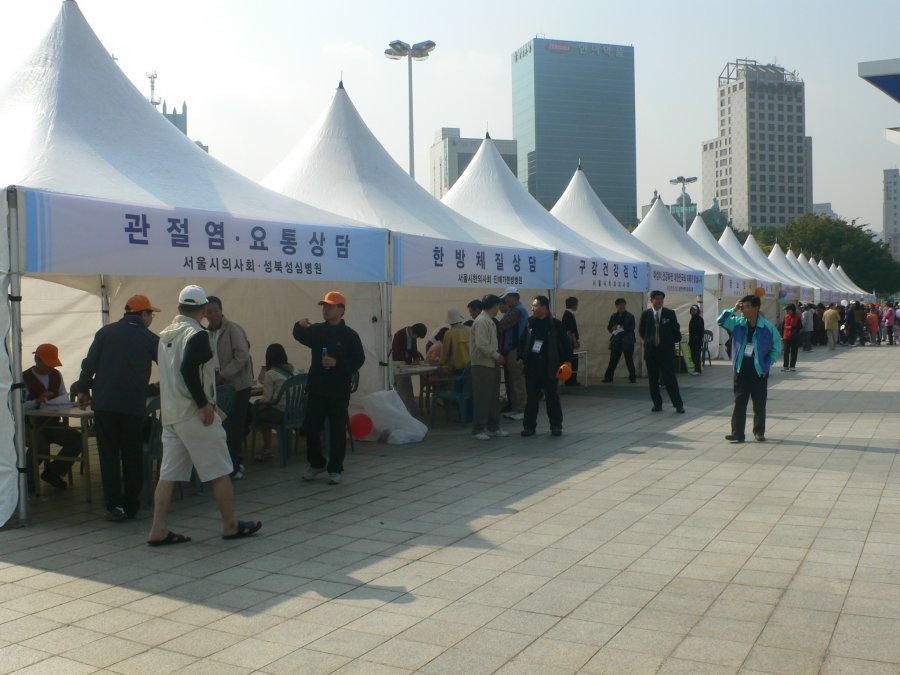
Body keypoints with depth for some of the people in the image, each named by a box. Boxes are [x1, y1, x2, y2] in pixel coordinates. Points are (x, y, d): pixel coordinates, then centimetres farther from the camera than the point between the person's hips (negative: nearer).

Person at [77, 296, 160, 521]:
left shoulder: (106, 332, 7)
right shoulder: (149, 338, 3)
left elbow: (90, 363, 4)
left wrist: (83, 390, 12)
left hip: (104, 403, 1)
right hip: (134, 405, -1)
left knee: (109, 455, 5)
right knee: (132, 455, 10)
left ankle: (115, 506, 0)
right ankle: (132, 506, 15)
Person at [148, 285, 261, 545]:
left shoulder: (165, 334, 13)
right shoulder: (197, 334, -13)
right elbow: (188, 369, -26)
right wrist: (204, 404, -20)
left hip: (170, 413, 8)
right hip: (194, 414, -8)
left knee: (169, 473, 8)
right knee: (219, 470, 3)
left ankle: (159, 531, 7)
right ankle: (231, 526, 10)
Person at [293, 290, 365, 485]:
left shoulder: (349, 335, -5)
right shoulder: (317, 330, 8)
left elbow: (358, 360, -8)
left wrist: (337, 363, -21)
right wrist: (301, 326, -20)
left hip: (339, 391, -4)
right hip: (317, 389, 4)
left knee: (337, 431, 3)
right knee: (311, 429, 8)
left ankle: (335, 469, 14)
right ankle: (316, 464, 27)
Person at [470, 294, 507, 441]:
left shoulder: (489, 321, 13)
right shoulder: (481, 321, -16)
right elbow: (481, 344, -24)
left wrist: (497, 357, 9)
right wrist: (497, 355, -17)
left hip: (492, 364, 10)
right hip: (482, 364, -10)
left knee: (494, 397, 14)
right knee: (482, 398, -4)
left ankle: (493, 427, 22)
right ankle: (478, 430, 2)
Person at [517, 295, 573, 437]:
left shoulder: (555, 324, -5)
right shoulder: (529, 322, 4)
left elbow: (565, 343, -2)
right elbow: (522, 341, 11)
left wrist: (567, 360, -8)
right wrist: (521, 358, 3)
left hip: (549, 366, -2)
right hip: (531, 366, 2)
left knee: (552, 397, 6)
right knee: (532, 397, 7)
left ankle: (556, 426, 16)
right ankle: (529, 426, 14)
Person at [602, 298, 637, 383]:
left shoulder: (630, 316, 0)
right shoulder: (614, 316, 11)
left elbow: (632, 328, -7)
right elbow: (609, 327, 10)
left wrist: (623, 328, -21)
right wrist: (613, 328, -11)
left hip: (627, 342, -3)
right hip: (616, 341, 3)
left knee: (629, 360, 2)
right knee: (613, 360, 2)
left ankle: (633, 377, 11)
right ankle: (608, 377, 6)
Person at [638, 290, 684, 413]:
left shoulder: (670, 314, 0)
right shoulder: (645, 314, 4)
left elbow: (676, 330, 6)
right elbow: (641, 330, 14)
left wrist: (671, 342, 7)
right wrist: (648, 341, 9)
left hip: (666, 351, -2)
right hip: (651, 351, 2)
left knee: (669, 378, -6)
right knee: (653, 379, 5)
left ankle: (678, 404, 0)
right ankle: (657, 404, 14)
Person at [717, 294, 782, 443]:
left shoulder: (768, 327, -7)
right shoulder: (737, 323, 0)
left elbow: (777, 347, 1)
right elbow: (720, 321, -5)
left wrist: (767, 364, -5)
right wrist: (734, 309, -13)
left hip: (759, 371, -2)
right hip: (741, 370, 2)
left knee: (759, 403, 8)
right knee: (739, 402, 2)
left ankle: (759, 431, 23)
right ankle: (737, 433, 4)